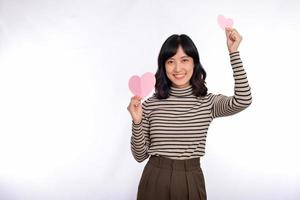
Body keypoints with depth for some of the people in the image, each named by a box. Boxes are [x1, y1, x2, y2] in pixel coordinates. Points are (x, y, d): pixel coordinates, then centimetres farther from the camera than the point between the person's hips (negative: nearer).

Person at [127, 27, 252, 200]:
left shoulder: (208, 102, -2)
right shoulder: (150, 104, -3)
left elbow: (243, 100, -21)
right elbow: (140, 155, -1)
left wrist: (234, 52, -19)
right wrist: (137, 122, -17)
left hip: (191, 181, 1)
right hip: (155, 181, 0)